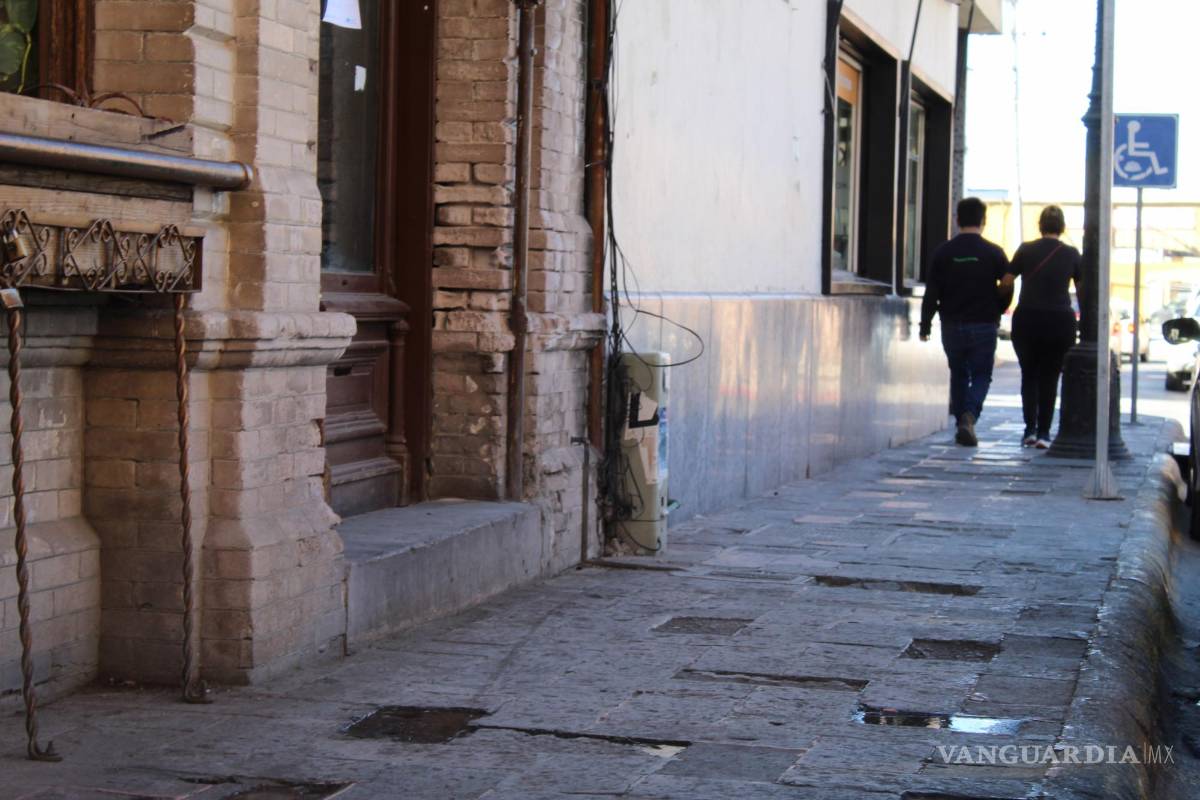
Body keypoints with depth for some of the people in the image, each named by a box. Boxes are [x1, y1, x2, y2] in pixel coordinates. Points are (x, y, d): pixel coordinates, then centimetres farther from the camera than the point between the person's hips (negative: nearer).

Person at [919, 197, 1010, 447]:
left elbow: (931, 293, -2)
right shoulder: (994, 253, -5)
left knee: (958, 374, 16)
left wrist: (925, 325, 6)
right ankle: (969, 416, -19)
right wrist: (996, 314, 19)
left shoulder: (943, 253, -2)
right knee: (981, 375, 5)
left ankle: (961, 424, 17)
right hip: (984, 326, -2)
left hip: (952, 327, 2)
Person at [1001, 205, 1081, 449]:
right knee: (1050, 378, 9)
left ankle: (1030, 429, 4)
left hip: (1026, 320, 0)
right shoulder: (1071, 254, 4)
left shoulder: (1026, 250, 1)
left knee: (1029, 375, 15)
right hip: (1060, 321, 0)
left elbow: (1006, 283, -2)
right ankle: (1043, 432, 4)